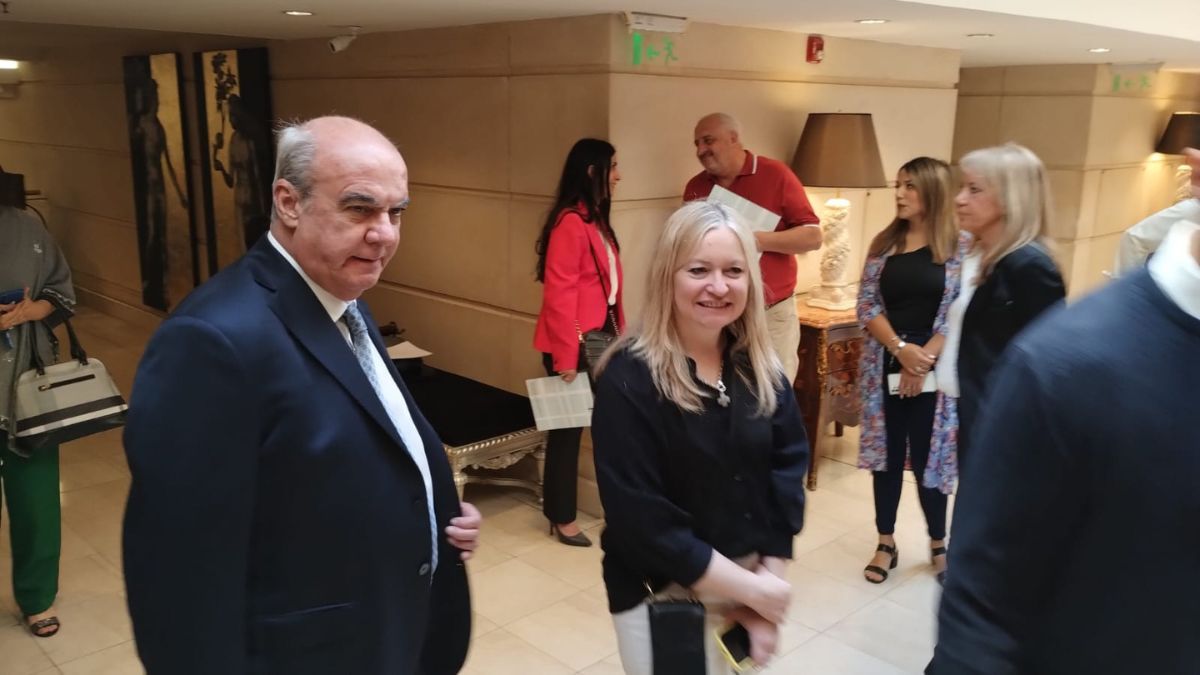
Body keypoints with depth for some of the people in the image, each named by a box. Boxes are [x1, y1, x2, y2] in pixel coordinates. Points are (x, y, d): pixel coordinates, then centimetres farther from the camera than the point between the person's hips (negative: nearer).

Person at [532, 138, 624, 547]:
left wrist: (620, 334, 12)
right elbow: (558, 295, -20)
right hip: (574, 343, -9)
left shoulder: (596, 221, 13)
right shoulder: (570, 223, -17)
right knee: (567, 428, 4)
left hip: (600, 338, 9)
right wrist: (566, 357, -20)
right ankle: (562, 518, 18)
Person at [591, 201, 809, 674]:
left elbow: (787, 472, -2)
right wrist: (752, 589, -17)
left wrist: (770, 581, -10)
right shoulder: (629, 379, -20)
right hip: (664, 600, -5)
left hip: (755, 587, 5)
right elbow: (642, 520, -22)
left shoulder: (761, 369, -3)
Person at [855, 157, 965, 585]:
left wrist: (924, 361, -15)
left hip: (934, 370, -3)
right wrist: (901, 349, -14)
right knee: (886, 455, 10)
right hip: (885, 366, 3)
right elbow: (866, 305, 0)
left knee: (927, 458, 4)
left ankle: (938, 545, 24)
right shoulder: (884, 244, 5)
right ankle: (885, 543, 23)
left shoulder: (960, 247, -3)